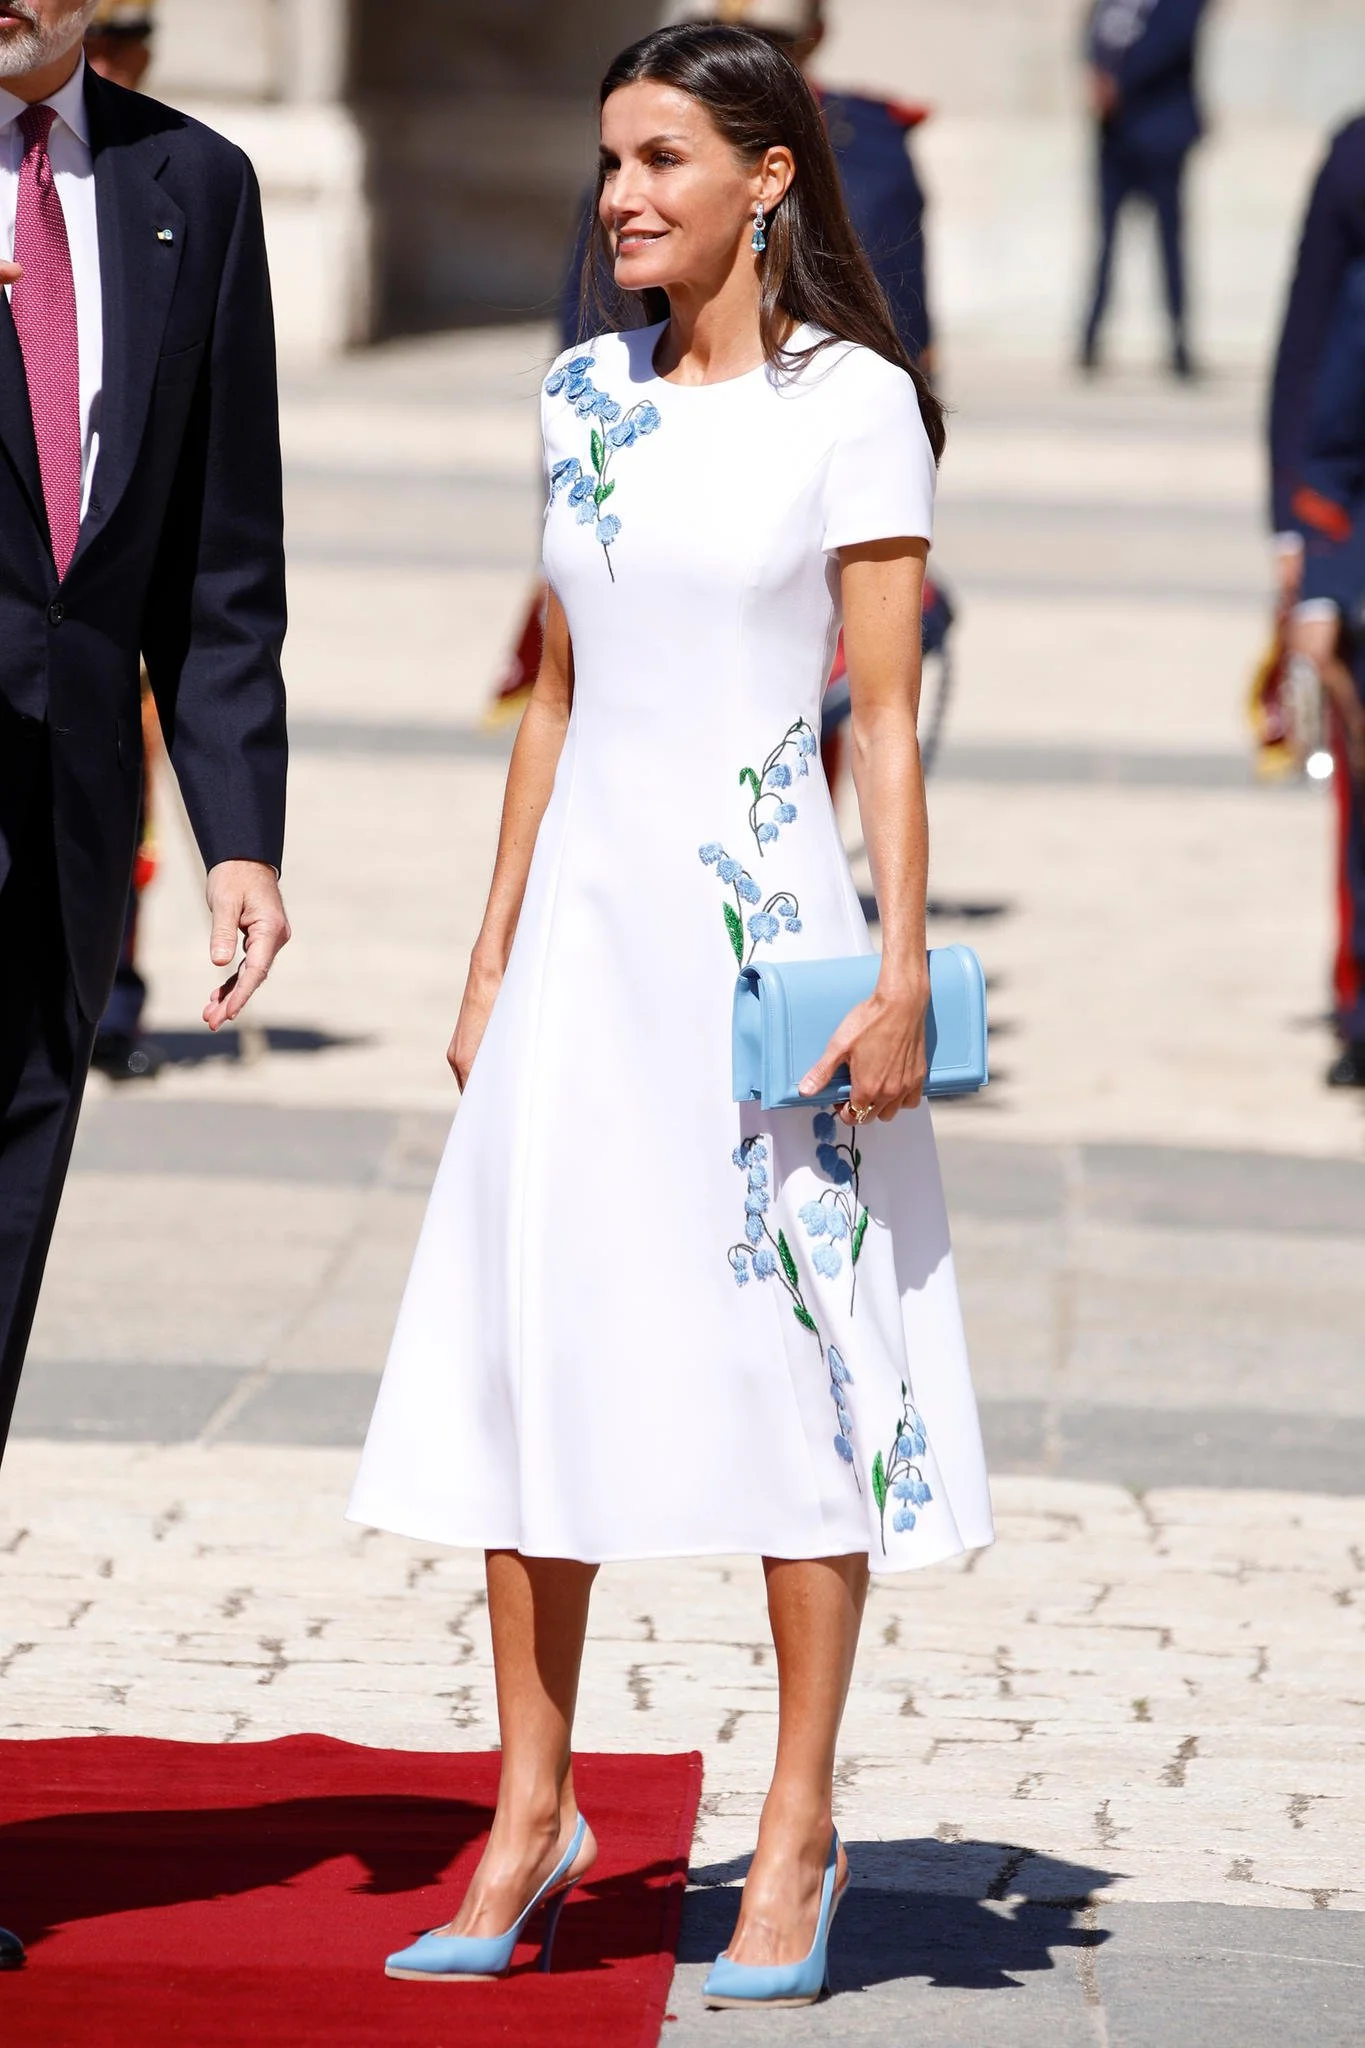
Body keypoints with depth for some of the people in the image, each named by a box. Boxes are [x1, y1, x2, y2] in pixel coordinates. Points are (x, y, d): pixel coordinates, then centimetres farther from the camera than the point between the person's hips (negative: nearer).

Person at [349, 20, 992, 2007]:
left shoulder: (852, 405, -5)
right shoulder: (587, 395, 10)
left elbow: (885, 714, -7)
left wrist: (901, 966, -13)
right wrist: (494, 950, 13)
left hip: (767, 923, -5)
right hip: (588, 917, 5)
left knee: (789, 1349, 0)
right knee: (531, 1341, 4)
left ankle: (799, 1832, 9)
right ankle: (533, 1810, 14)